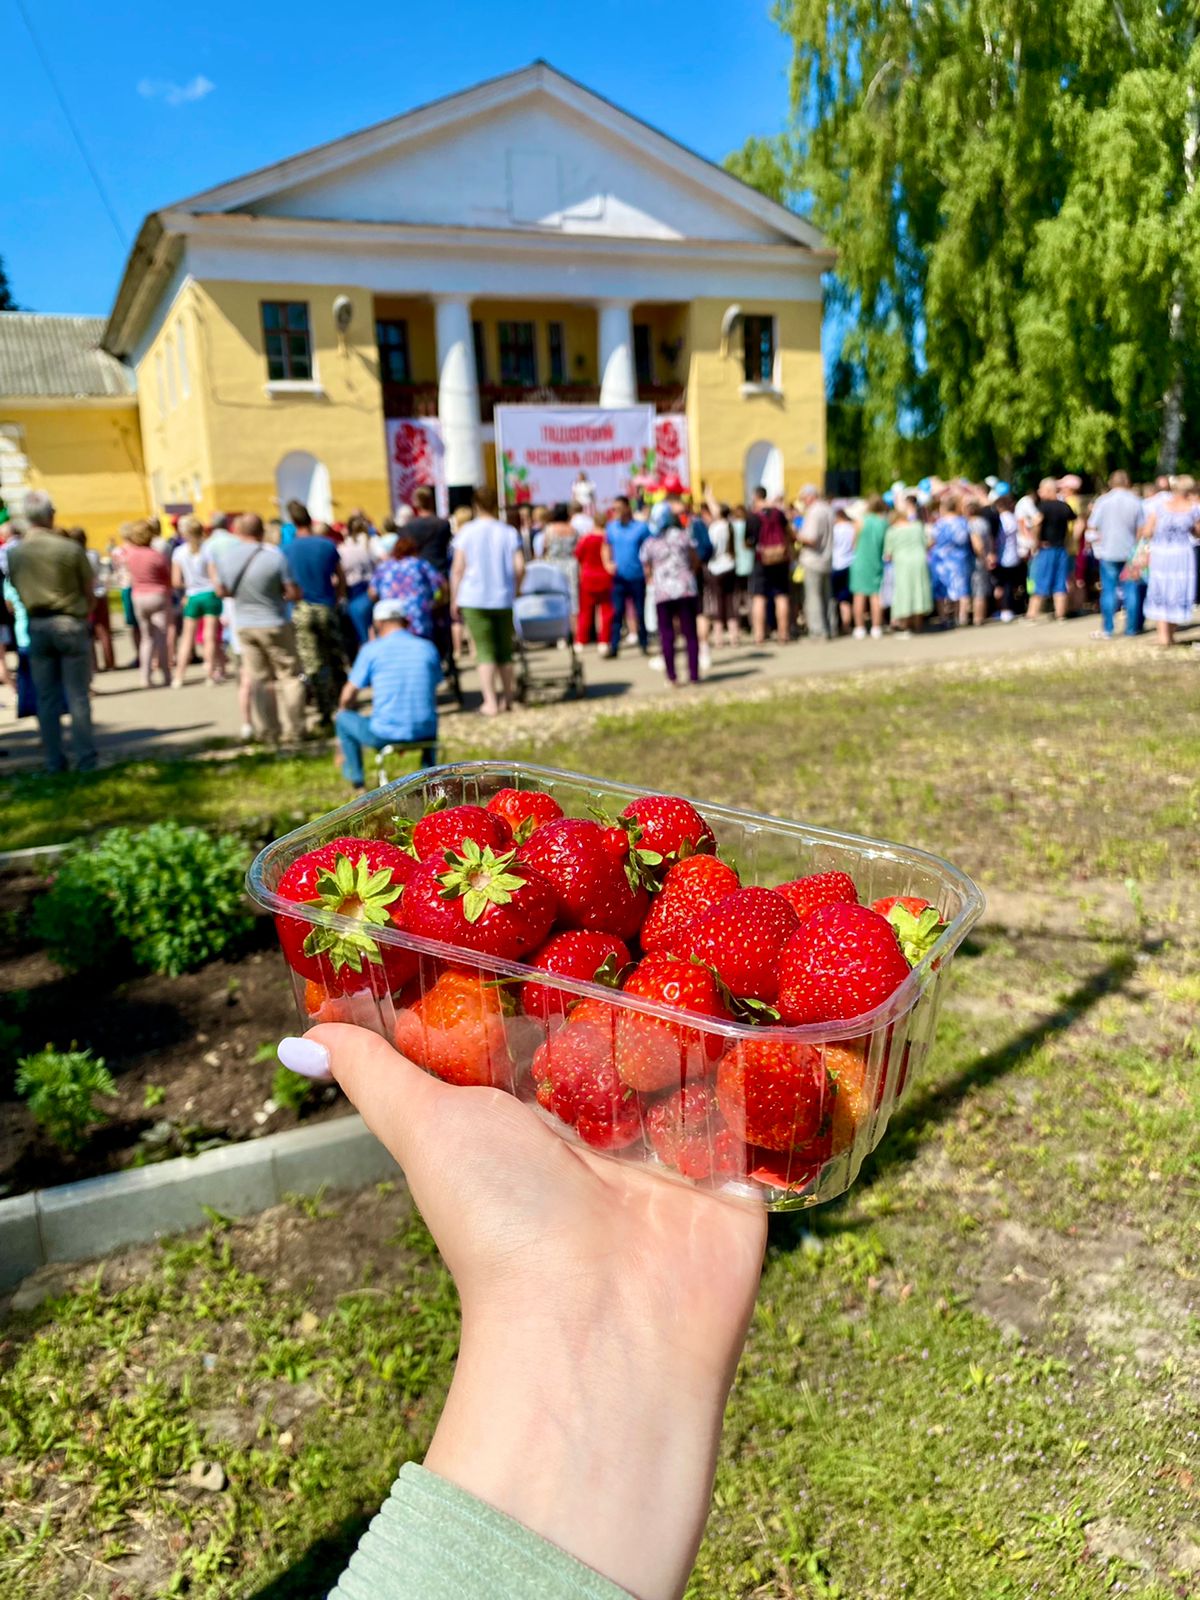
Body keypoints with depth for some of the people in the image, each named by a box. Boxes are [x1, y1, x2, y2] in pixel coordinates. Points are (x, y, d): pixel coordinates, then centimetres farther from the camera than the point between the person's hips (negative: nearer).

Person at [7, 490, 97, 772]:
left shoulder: (14, 552, -1)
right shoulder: (69, 548, -12)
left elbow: (15, 588, 7)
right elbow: (89, 587, -4)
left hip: (37, 626, 3)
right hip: (70, 623, -3)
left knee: (46, 698, 9)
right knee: (77, 695, 1)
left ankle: (54, 760, 12)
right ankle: (85, 759, 1)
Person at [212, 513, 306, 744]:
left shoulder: (223, 554, -5)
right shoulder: (274, 554, -18)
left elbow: (222, 591, 6)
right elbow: (294, 593, -14)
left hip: (244, 626, 4)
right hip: (275, 624, -4)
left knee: (258, 679, 12)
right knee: (289, 675, 7)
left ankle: (266, 732, 14)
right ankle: (293, 730, 6)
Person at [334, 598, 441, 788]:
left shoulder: (371, 650, -3)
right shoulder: (428, 647, 6)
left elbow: (348, 697, 2)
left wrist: (342, 711, 25)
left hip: (385, 736, -3)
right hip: (425, 734, 4)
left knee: (343, 718, 24)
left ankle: (357, 782, 23)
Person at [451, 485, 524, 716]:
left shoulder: (466, 531, -2)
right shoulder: (509, 532, 1)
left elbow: (457, 569, -5)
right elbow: (520, 567, -5)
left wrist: (454, 599, 2)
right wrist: (514, 591, 10)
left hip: (474, 599, -2)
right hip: (503, 598, 2)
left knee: (485, 651, 0)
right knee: (505, 650, 13)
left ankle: (490, 702, -7)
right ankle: (506, 699, 21)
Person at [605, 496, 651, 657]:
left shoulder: (641, 527, -3)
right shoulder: (611, 527, 6)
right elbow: (607, 547, 16)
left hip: (638, 577, -2)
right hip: (619, 577, 2)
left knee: (640, 612, 6)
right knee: (617, 612, -3)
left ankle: (644, 644, 17)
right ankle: (613, 646, -3)